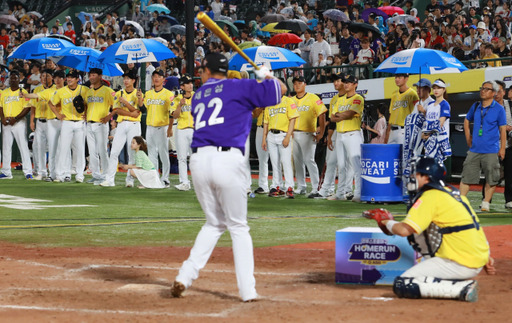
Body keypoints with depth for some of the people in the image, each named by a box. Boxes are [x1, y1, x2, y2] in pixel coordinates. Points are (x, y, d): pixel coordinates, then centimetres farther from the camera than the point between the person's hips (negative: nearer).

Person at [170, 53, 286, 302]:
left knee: (214, 223, 19)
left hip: (199, 160, 4)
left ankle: (185, 276, 6)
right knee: (238, 227, 7)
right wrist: (267, 76, 27)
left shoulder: (198, 96, 22)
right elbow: (280, 90, 7)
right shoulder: (239, 87, 8)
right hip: (228, 160, -4)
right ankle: (247, 290, 2)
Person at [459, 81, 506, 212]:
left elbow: (503, 130, -3)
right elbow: (466, 121, 26)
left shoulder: (499, 109, -3)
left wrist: (502, 148, -7)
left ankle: (485, 204, 9)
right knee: (466, 176, 2)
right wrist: (468, 138, 17)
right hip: (474, 150, 4)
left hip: (491, 151, -4)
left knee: (491, 179, -1)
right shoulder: (475, 106, 9)